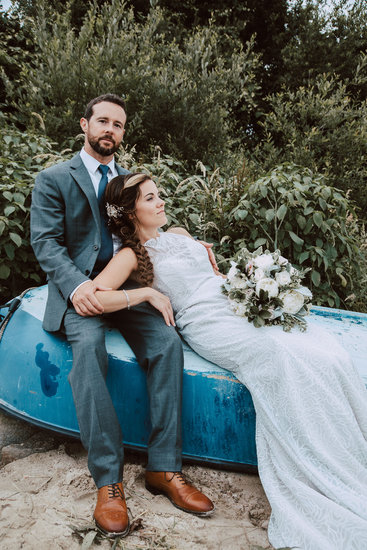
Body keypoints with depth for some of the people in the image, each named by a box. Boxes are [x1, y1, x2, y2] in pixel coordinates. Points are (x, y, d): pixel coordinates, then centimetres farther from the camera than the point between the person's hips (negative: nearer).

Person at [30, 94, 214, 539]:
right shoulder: (53, 179, 8)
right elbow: (46, 241, -4)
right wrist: (75, 285, -22)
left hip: (125, 284, 4)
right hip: (79, 288, -3)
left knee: (167, 340, -24)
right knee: (88, 344, -34)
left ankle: (163, 468, -17)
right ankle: (108, 480, -27)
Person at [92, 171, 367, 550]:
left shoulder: (179, 234, 24)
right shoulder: (131, 256, 3)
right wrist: (149, 293, -12)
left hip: (241, 305, 7)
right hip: (207, 324, -7)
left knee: (328, 356, -18)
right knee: (283, 361, -32)